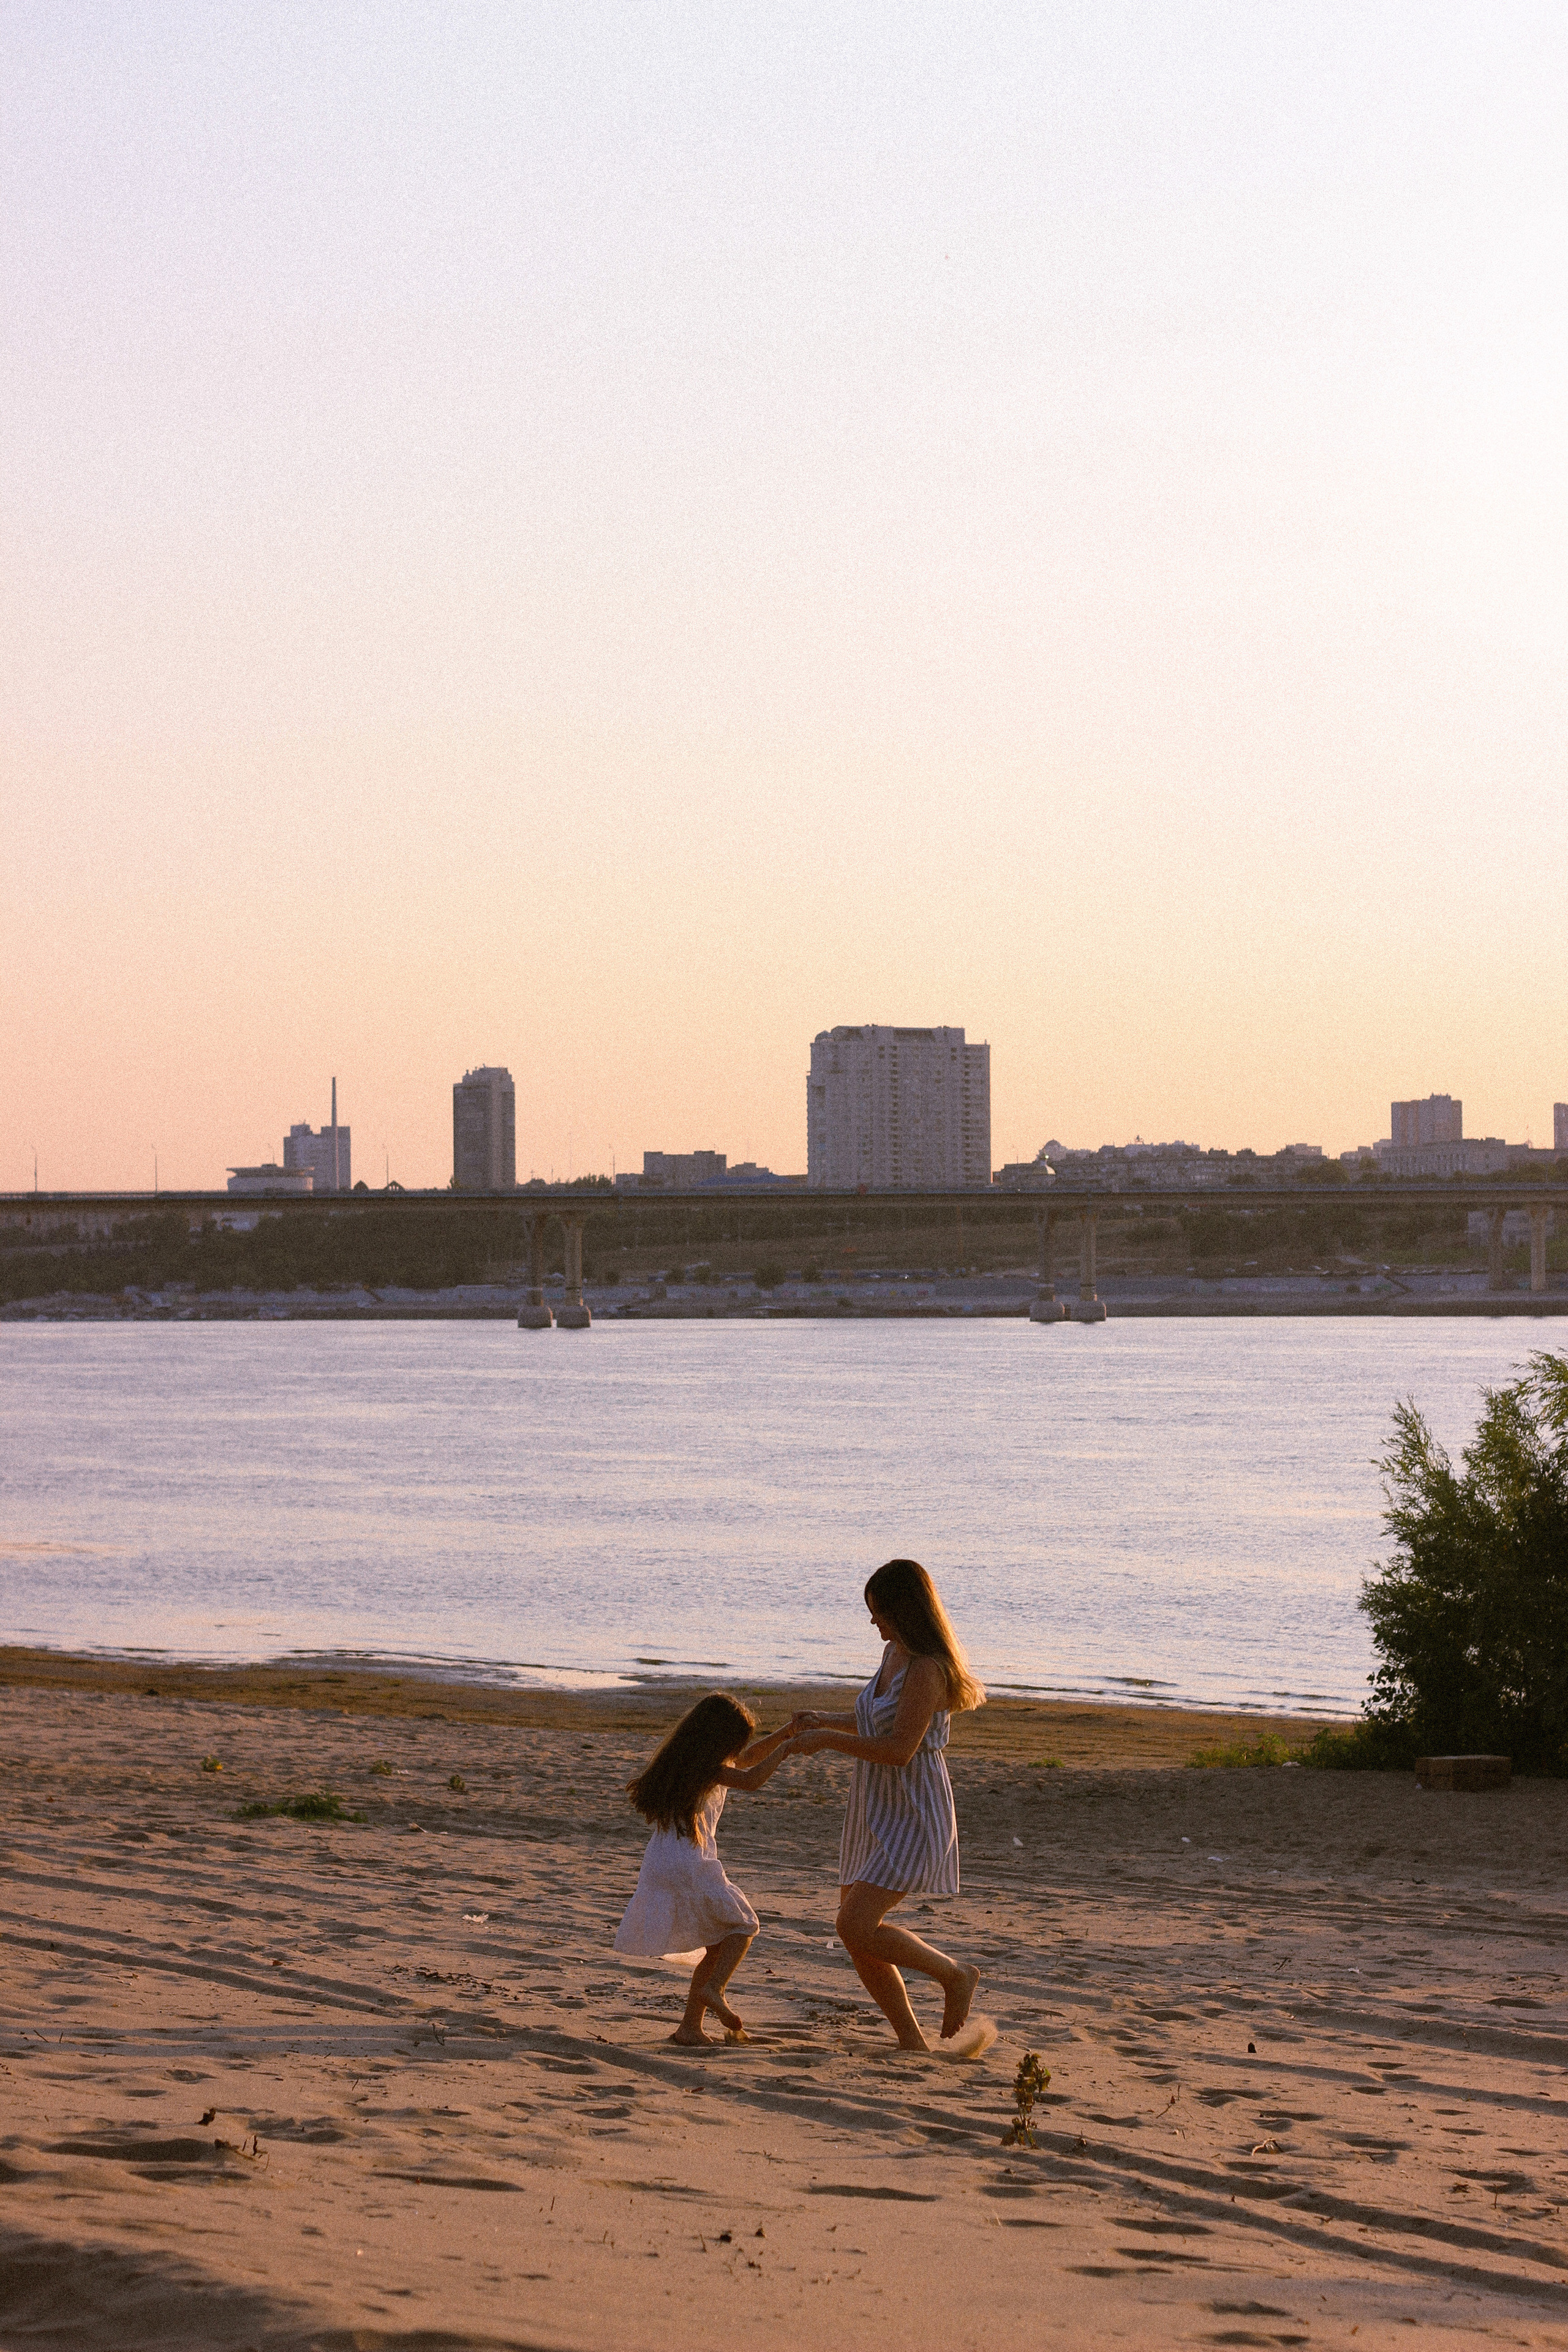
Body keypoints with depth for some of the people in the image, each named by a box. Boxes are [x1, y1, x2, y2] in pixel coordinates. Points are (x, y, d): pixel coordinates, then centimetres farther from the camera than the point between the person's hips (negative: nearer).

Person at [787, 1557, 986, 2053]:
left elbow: (900, 1749, -25)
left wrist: (827, 1740, -17)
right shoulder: (894, 1654, 11)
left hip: (912, 1816, -10)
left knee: (857, 1929, -18)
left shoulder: (927, 1668, -19)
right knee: (856, 1936, 6)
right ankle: (913, 2044, 14)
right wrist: (825, 1721, 18)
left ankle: (954, 1975, 2)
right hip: (876, 1813, 10)